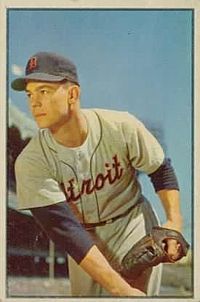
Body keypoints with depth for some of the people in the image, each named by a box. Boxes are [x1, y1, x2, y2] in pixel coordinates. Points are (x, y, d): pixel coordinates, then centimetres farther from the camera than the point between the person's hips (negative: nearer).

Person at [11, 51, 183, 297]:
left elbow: (161, 171, -1)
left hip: (138, 233, -1)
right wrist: (121, 289, -33)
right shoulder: (30, 163, -20)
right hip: (85, 246, 1)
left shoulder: (122, 127, -19)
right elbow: (66, 232, -26)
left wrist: (174, 221, -18)